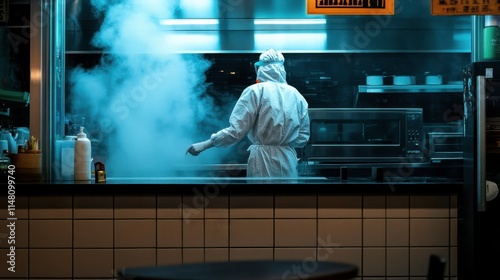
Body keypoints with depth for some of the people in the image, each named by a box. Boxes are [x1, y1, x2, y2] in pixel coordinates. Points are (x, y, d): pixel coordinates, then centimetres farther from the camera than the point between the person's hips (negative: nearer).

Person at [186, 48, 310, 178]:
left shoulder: (256, 91, -6)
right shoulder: (297, 95, 6)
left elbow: (236, 130, -12)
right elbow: (302, 138, 8)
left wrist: (205, 144, -5)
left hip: (264, 164, -4)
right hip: (289, 162, 4)